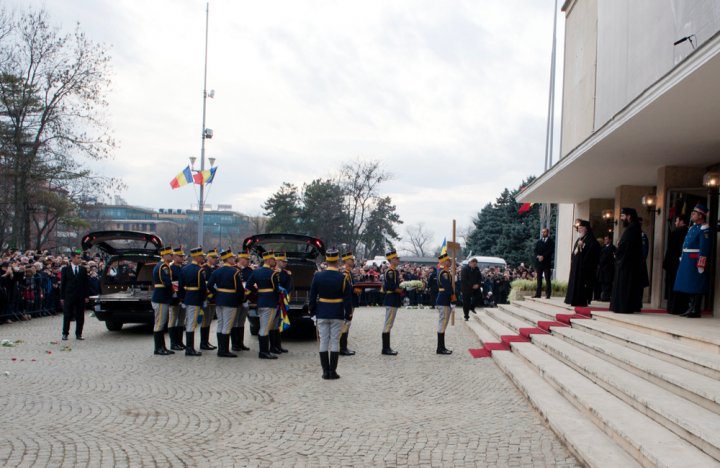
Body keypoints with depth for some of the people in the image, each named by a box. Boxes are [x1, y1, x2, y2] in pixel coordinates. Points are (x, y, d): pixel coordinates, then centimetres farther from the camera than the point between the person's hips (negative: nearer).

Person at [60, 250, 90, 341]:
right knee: (67, 316, 3)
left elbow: (86, 283, 7)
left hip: (80, 297, 2)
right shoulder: (65, 269, 2)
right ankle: (65, 334, 13)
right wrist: (62, 297, -4)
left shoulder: (83, 269, 7)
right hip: (68, 297, -2)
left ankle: (78, 334, 11)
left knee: (80, 317, 3)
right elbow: (62, 284, 1)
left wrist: (86, 296, 0)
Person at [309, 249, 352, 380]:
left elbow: (312, 296, 1)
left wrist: (312, 310, 12)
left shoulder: (318, 276, -4)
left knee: (323, 342, 6)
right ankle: (333, 371, 4)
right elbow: (348, 298, -6)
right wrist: (348, 314, 3)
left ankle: (325, 371, 7)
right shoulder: (343, 278, -9)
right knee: (335, 342, 4)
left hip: (322, 314, 1)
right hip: (337, 315, -1)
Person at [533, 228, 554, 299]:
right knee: (539, 279, 4)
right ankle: (538, 294, 5)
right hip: (538, 263, 4)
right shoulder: (538, 242, 18)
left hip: (547, 263, -4)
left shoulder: (551, 242, 3)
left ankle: (548, 294, -6)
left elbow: (551, 251, -8)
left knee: (547, 279, -5)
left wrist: (543, 256, -17)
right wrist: (538, 256, -11)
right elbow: (535, 251, 9)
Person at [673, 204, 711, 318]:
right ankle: (690, 309, 18)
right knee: (688, 286, 12)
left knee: (695, 287, -5)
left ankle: (695, 311, -1)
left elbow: (704, 248, -18)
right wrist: (682, 258, 18)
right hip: (687, 260, 9)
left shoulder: (704, 229, -11)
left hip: (695, 261, -9)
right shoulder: (692, 227, 18)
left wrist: (701, 264, -22)